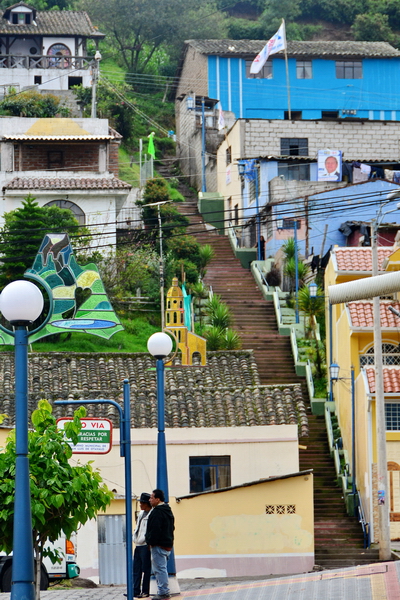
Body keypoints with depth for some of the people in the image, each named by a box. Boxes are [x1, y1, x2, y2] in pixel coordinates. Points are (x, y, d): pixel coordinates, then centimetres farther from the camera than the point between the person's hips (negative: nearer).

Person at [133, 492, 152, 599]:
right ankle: (136, 591, 13)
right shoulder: (141, 513, 17)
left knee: (145, 569, -3)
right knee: (136, 569, 9)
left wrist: (143, 540, -16)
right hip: (138, 545, 9)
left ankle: (145, 591, 2)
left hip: (145, 545, -9)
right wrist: (135, 539, 12)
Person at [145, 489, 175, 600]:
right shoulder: (168, 510, 17)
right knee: (162, 568, 15)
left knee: (159, 568, -7)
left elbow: (155, 529, -21)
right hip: (168, 544, 10)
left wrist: (151, 542, -13)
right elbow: (172, 527, 23)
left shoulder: (157, 512, -15)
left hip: (159, 545, -10)